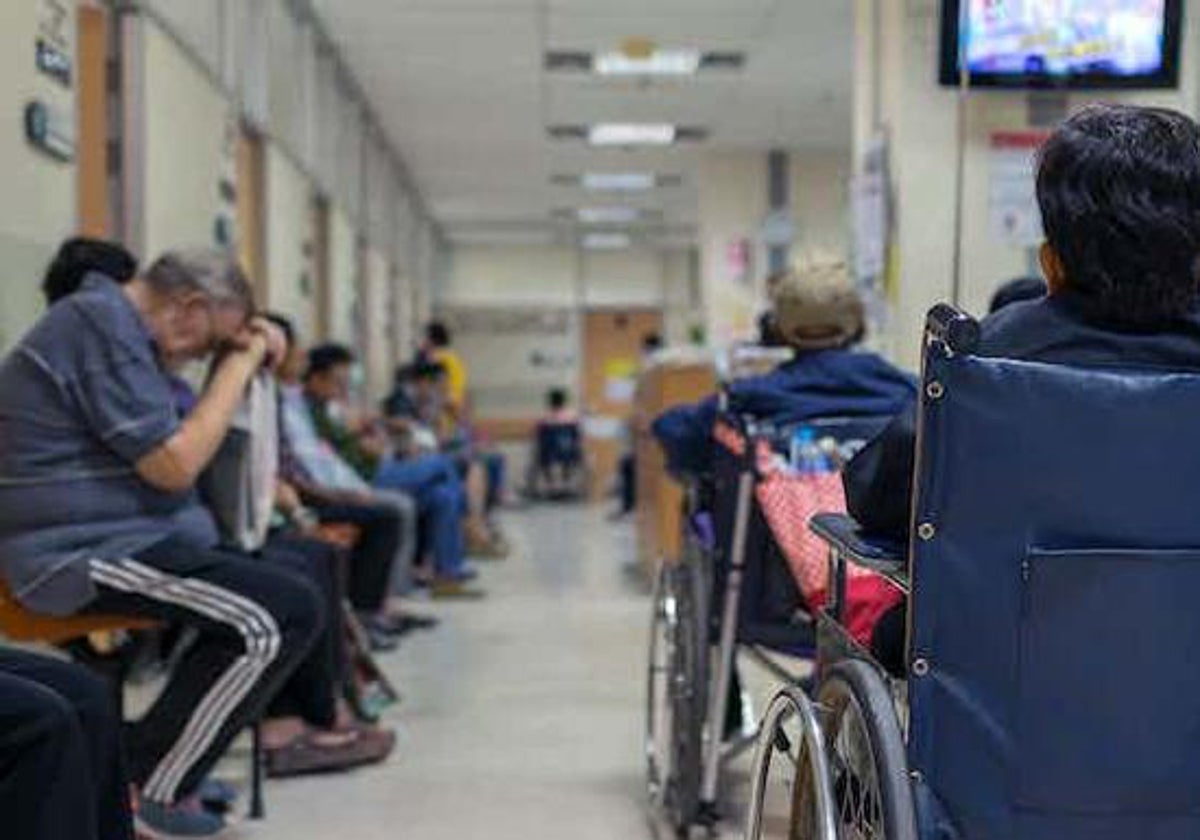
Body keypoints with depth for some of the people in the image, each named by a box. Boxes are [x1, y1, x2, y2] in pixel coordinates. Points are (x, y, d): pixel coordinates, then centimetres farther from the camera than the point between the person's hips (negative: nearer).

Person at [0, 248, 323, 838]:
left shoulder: (106, 318, 18)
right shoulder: (103, 322, -15)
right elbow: (174, 465, -19)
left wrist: (241, 350, 8)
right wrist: (238, 366, -10)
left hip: (90, 540, 11)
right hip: (83, 550, -11)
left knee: (278, 580, 19)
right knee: (286, 615, -18)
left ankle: (160, 769, 15)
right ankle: (149, 788, -5)